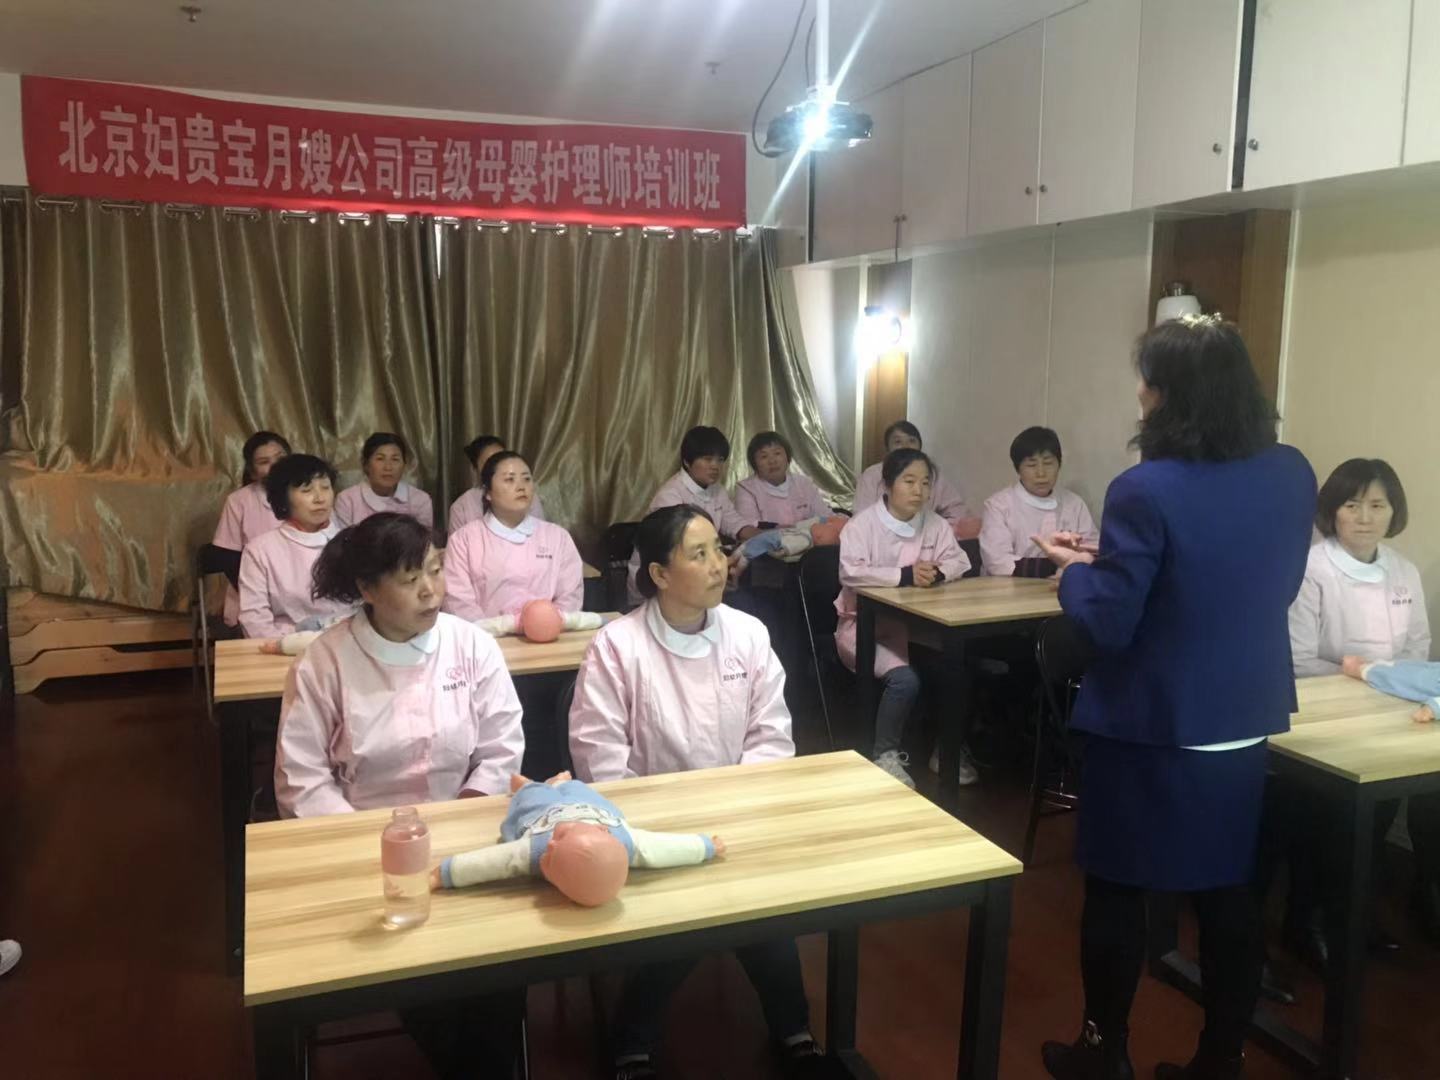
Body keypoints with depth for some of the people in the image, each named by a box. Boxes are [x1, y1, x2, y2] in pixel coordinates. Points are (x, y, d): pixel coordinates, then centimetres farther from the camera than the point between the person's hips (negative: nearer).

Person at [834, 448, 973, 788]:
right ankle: (885, 754, -4)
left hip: (914, 624, 5)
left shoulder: (935, 524, 4)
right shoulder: (863, 523, -13)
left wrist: (937, 574, -21)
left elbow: (959, 562, 2)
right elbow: (850, 573, -26)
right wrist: (905, 575, -31)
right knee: (905, 679, -28)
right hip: (865, 624, -5)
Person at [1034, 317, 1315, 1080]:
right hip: (1245, 721, 6)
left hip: (1150, 728, -6)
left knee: (1117, 891, 12)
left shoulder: (1147, 490, -22)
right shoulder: (1292, 476, -2)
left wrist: (1076, 568, 1)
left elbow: (1108, 623, -19)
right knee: (1228, 894, 17)